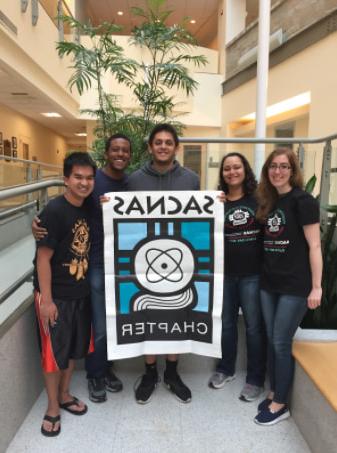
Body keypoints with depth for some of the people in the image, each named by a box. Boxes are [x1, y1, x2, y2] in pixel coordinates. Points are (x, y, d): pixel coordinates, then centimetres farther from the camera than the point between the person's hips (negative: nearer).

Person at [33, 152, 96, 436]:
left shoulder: (89, 210, 3)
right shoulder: (54, 211, -18)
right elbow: (43, 257, -18)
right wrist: (46, 299, -18)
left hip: (81, 293, 7)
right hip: (55, 295, -7)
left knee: (74, 347, 19)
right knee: (53, 351, 8)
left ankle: (64, 395, 40)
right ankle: (53, 407, 29)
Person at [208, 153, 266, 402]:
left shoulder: (258, 198, -2)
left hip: (253, 273, -2)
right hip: (224, 273, 3)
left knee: (254, 325, 7)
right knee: (226, 322, 16)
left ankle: (256, 379, 24)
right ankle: (226, 369, 36)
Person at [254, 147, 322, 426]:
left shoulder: (303, 201, -10)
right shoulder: (267, 202, 9)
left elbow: (314, 246, -12)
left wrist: (316, 287, -15)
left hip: (295, 286, -6)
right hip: (269, 283, 6)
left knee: (282, 344, 2)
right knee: (271, 341, 14)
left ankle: (280, 405, 19)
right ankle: (274, 393, 31)